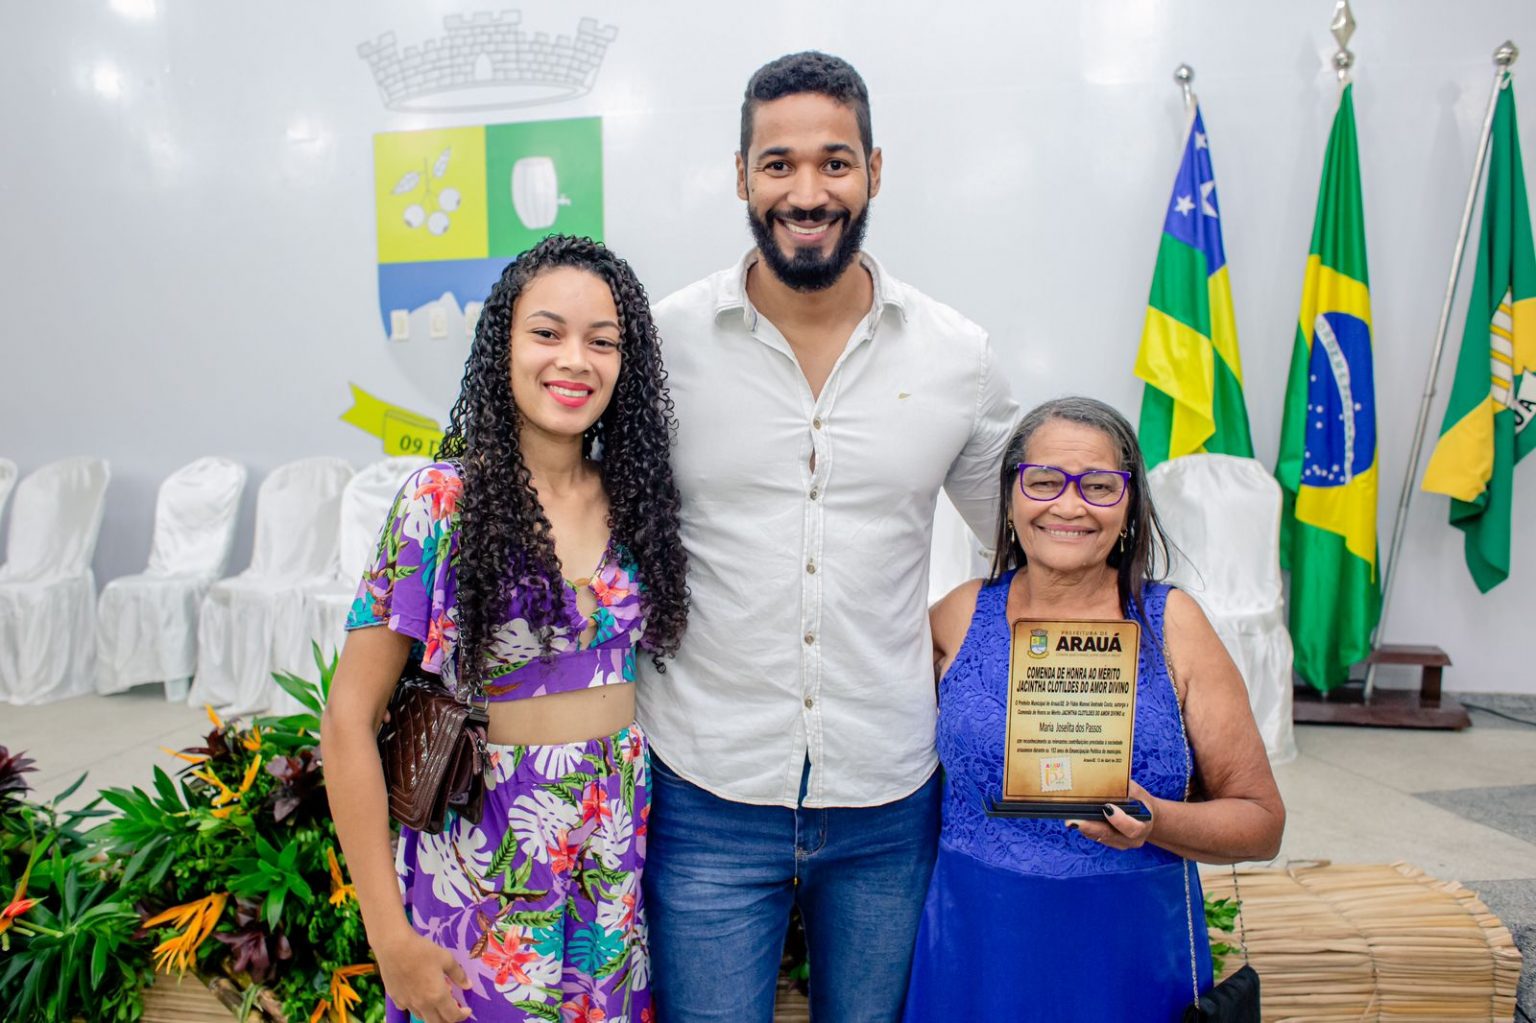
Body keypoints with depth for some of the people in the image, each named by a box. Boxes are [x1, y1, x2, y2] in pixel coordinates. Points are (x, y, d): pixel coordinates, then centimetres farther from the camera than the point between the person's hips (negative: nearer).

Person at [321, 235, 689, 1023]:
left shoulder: (634, 495, -1)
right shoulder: (443, 502, -14)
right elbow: (350, 720, -12)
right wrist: (390, 934, -13)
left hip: (625, 843, 4)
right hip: (489, 860, -4)